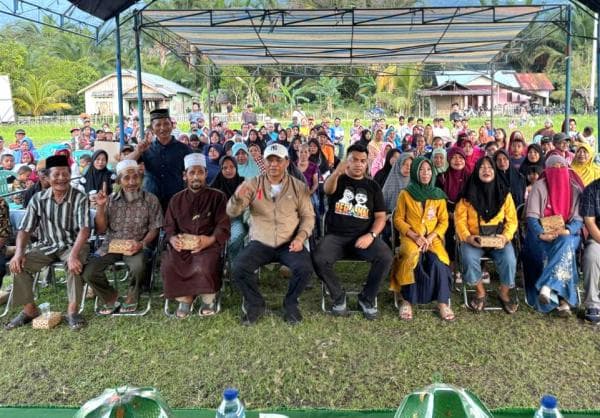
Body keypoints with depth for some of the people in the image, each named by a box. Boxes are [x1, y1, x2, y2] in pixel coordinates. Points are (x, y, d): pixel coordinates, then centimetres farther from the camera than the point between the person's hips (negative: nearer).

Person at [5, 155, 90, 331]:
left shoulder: (80, 198, -14)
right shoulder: (38, 199, -3)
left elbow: (84, 229, -25)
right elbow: (25, 229, -1)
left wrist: (73, 254, -41)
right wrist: (19, 252, -20)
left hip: (73, 244, -4)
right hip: (46, 245, 4)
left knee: (75, 264, -35)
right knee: (18, 265, -17)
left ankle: (72, 310, -20)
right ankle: (29, 309, 0)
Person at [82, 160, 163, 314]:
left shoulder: (151, 200, -3)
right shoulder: (110, 200, 3)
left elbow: (154, 229, -1)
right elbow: (101, 230, 3)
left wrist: (141, 244, -20)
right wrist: (100, 207, -11)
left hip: (137, 245, -3)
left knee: (138, 266, -35)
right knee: (88, 272, -18)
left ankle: (132, 297, -2)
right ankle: (111, 298, 11)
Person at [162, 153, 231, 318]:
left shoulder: (217, 196, 5)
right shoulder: (176, 199, 16)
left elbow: (223, 226, -3)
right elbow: (169, 226, 15)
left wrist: (209, 240, -23)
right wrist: (172, 238, -10)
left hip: (209, 244, -3)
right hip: (182, 244, 3)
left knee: (204, 267, -34)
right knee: (168, 266, -27)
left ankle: (208, 298, -2)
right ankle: (184, 298, 0)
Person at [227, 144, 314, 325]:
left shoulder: (299, 186, 3)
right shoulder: (252, 184, 1)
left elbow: (308, 216, 6)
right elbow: (232, 212, -5)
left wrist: (300, 238, -11)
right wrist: (237, 197, -28)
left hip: (289, 244, 0)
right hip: (260, 243, 0)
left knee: (305, 268, -27)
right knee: (239, 268, -24)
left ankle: (291, 303, 4)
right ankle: (256, 304, 4)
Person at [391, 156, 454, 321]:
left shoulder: (438, 194, 10)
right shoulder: (405, 193, 4)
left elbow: (443, 221, 8)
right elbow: (398, 219, 3)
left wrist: (430, 237, -9)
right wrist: (415, 236, -11)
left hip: (433, 238, 2)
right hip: (410, 237, -1)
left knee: (437, 260, -30)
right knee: (412, 258, -34)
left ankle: (443, 302, -16)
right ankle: (407, 301, -21)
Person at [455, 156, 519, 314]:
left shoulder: (504, 193, 3)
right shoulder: (468, 194, -2)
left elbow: (512, 219, 3)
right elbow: (460, 219, -2)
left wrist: (506, 237, -14)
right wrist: (467, 237, -18)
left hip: (498, 238, 1)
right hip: (474, 238, -1)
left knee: (509, 260, -26)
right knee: (469, 259, -30)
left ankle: (504, 294, 4)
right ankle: (480, 293, -2)